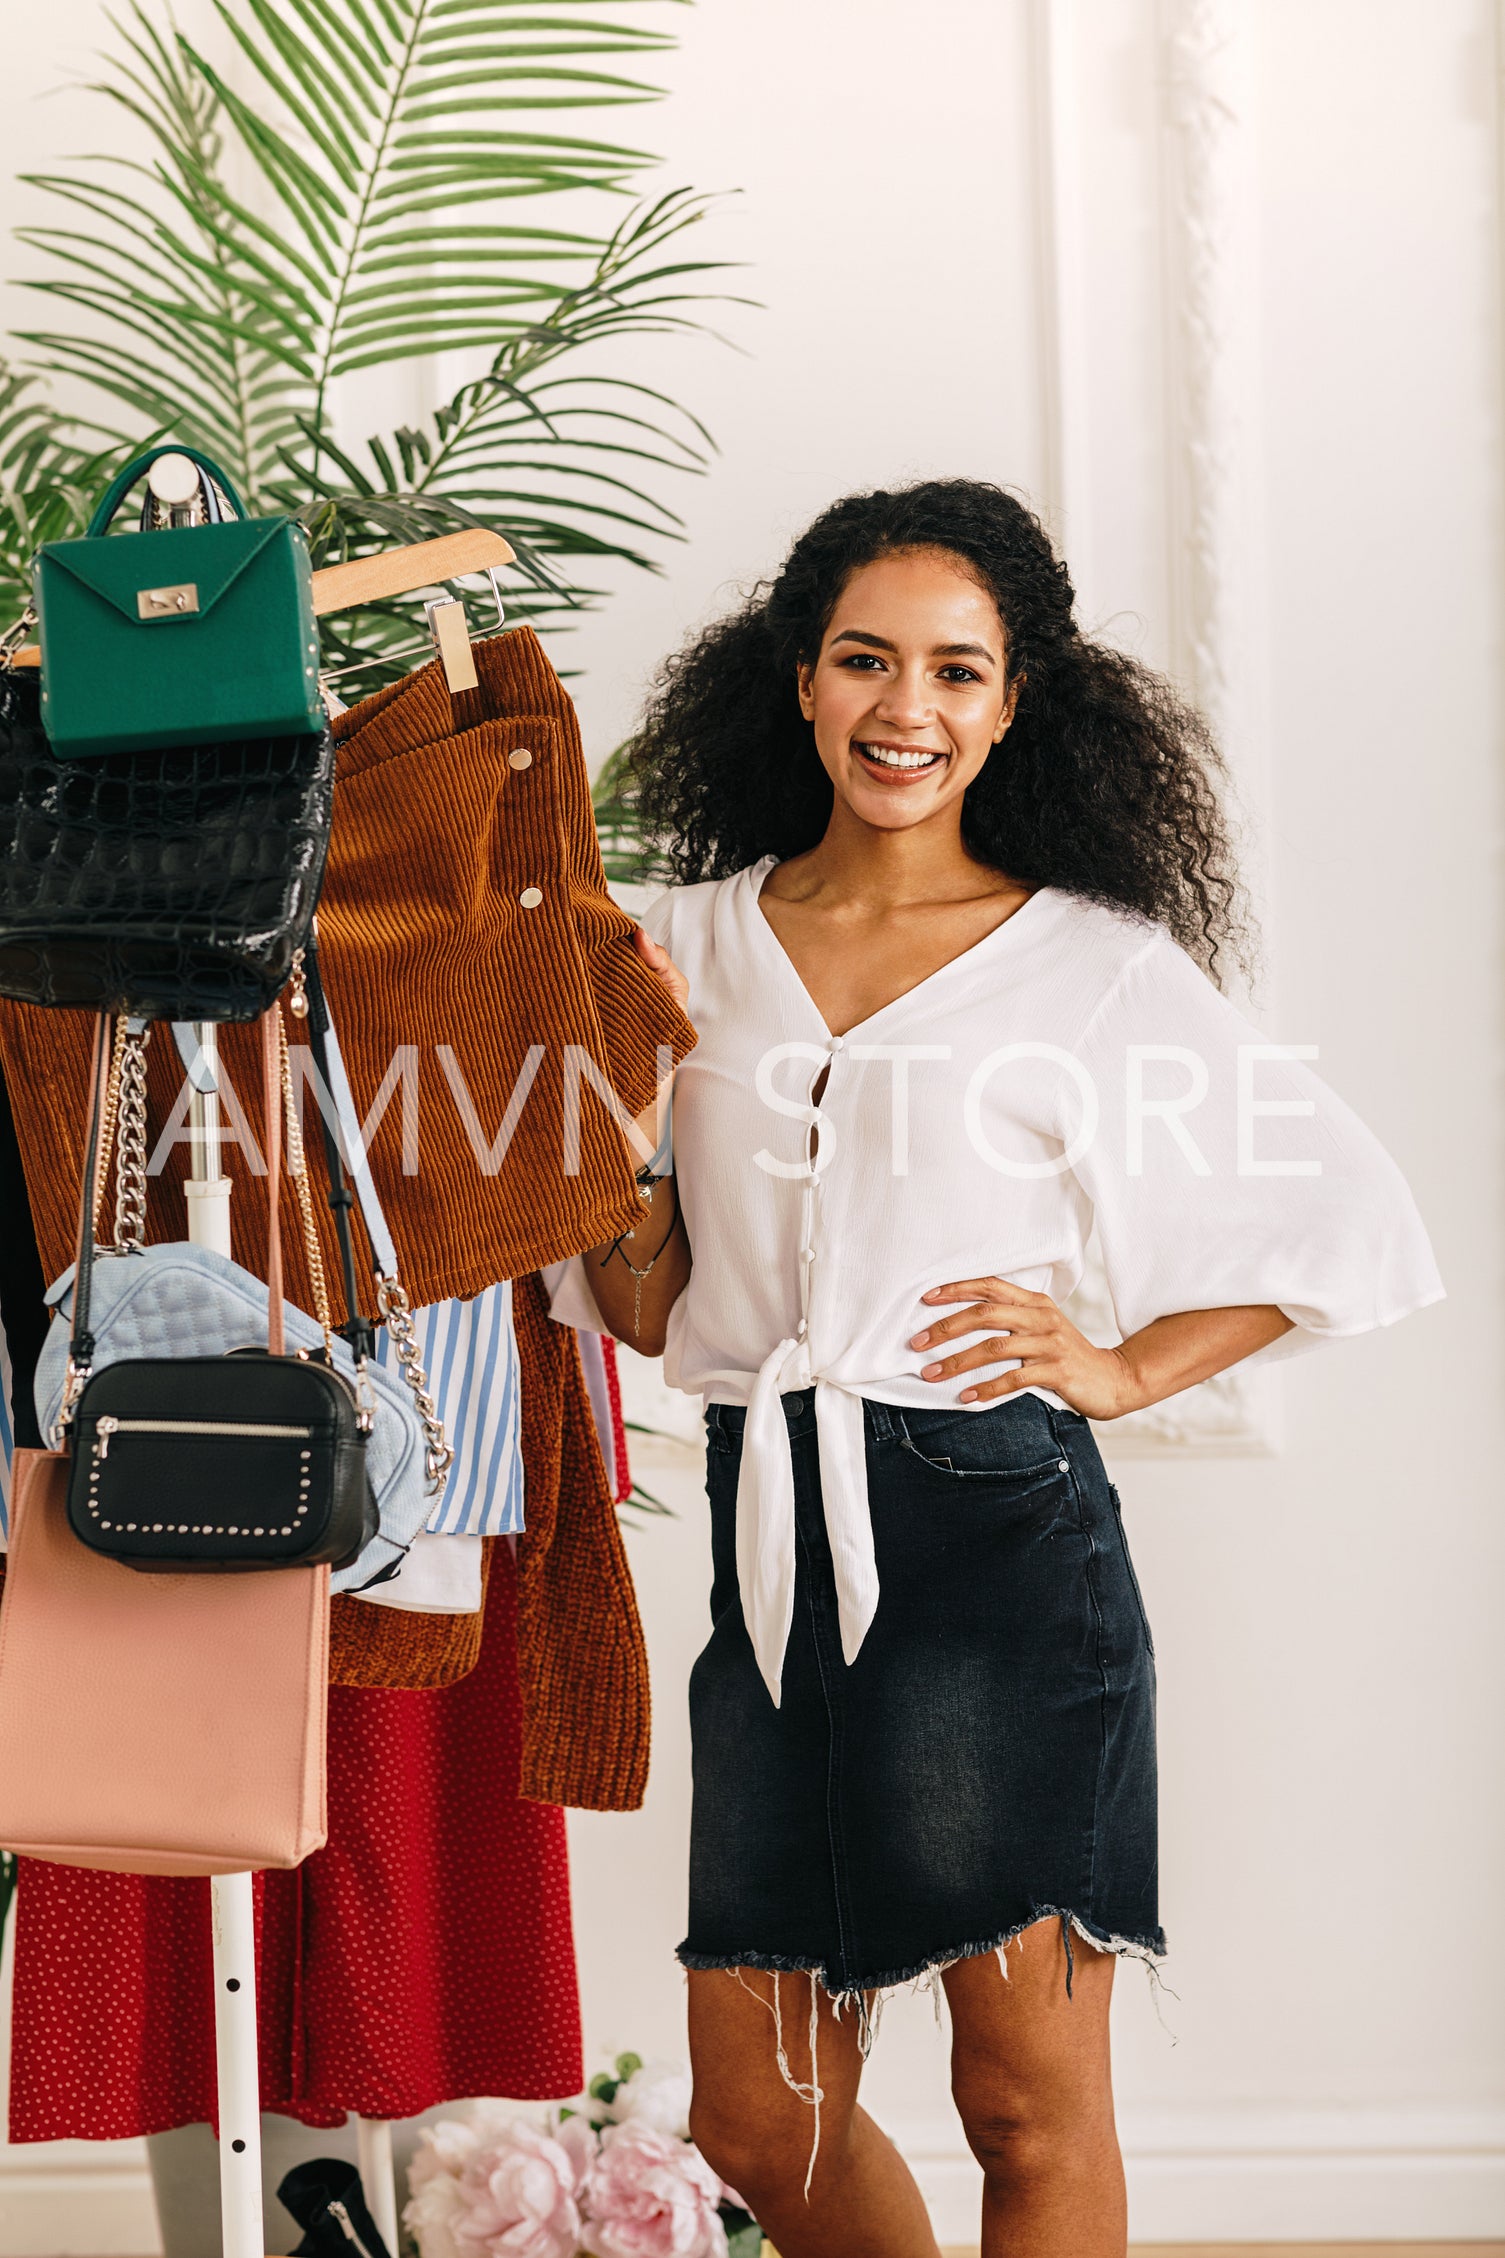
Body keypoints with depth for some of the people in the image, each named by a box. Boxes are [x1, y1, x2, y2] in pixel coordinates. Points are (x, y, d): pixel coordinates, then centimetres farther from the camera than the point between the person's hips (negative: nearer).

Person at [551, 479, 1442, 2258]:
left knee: (1028, 2103, 1)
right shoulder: (692, 945, 9)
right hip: (771, 1545, 4)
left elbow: (1352, 1216, 6)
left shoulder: (1096, 963, 0)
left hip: (997, 1533, -4)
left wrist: (1129, 1366, -1)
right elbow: (645, 1309, 11)